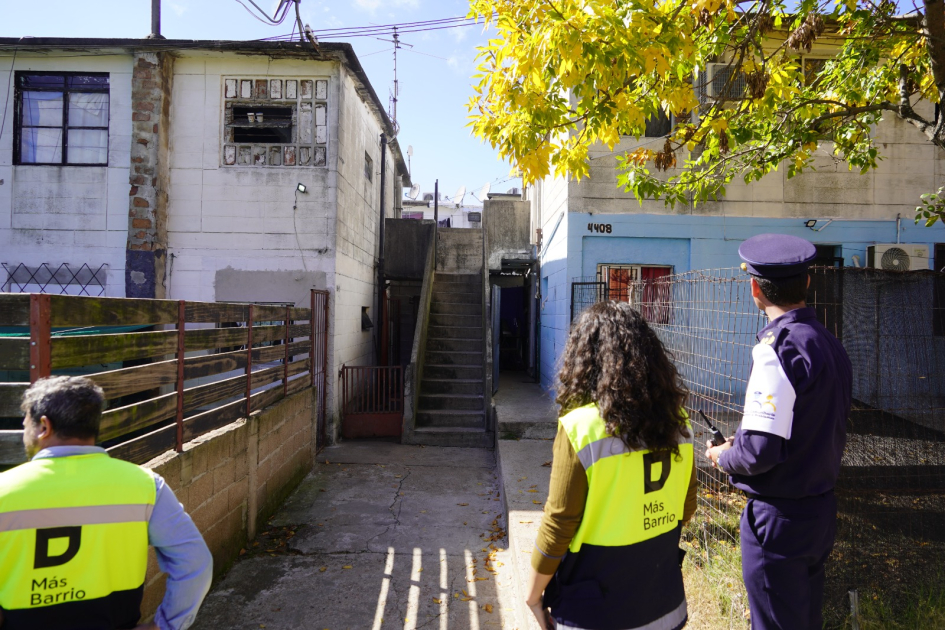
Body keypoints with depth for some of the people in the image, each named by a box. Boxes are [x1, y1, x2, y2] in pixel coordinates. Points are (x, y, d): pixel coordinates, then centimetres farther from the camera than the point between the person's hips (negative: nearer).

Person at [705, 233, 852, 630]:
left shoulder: (778, 348, -23)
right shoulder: (830, 344, 5)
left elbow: (761, 451, -27)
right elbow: (830, 434, 13)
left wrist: (724, 457, -5)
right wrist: (740, 443, 15)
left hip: (779, 519, -8)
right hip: (822, 510, 9)